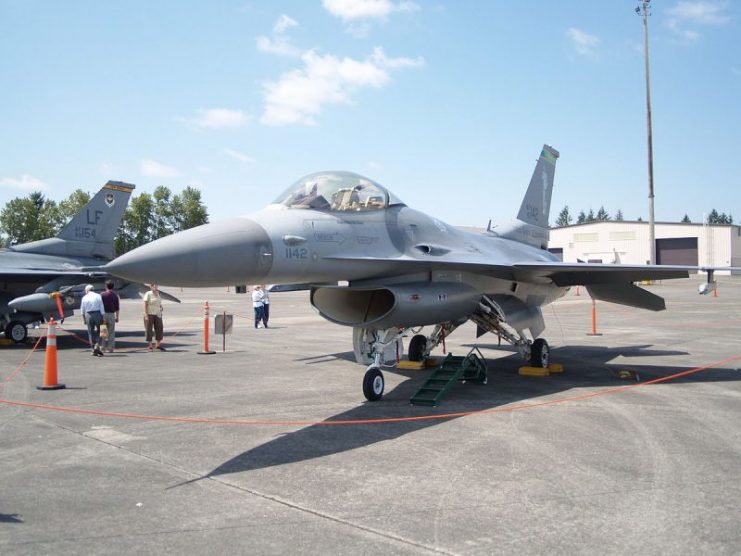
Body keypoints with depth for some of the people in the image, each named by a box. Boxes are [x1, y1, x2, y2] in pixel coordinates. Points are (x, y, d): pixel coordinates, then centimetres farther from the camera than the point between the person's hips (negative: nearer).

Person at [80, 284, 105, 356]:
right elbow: (101, 307, -4)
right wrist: (103, 317, 0)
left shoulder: (84, 297, 4)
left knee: (91, 332, 9)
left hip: (88, 315, 1)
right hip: (97, 314, -1)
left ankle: (94, 349, 10)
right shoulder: (98, 296, 0)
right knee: (98, 331, 9)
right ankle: (97, 346, -9)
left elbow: (82, 309, 10)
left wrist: (84, 318, 22)